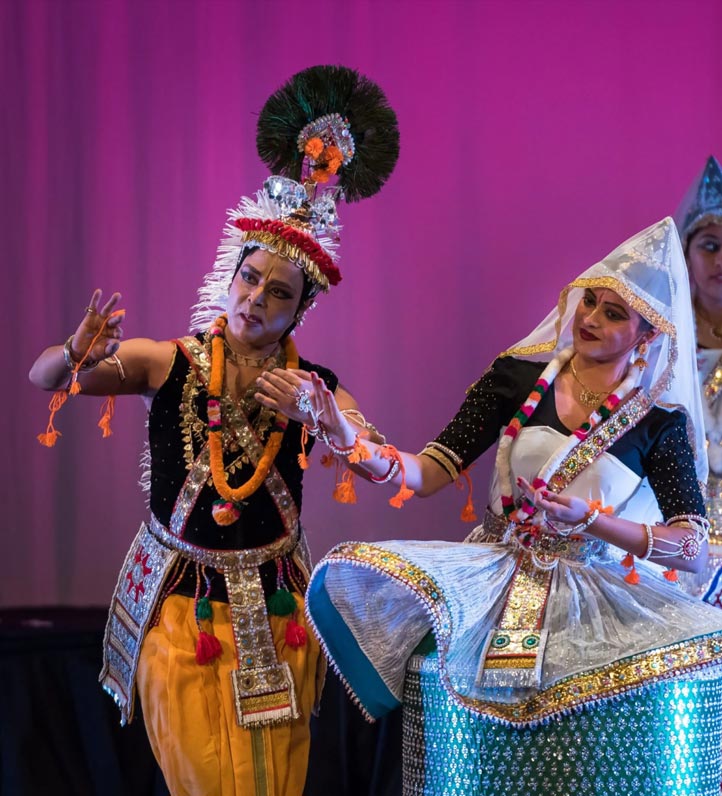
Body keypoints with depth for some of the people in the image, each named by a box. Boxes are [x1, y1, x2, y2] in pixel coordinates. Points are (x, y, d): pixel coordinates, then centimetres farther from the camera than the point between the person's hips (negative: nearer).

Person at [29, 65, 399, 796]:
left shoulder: (313, 386, -5)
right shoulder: (172, 364, -8)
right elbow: (41, 378, -10)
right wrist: (76, 360, -33)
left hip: (274, 605, 1)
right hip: (178, 603, -1)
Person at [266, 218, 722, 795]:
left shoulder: (659, 419, -2)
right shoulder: (519, 377, 1)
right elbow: (428, 474, -4)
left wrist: (589, 519, -22)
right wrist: (349, 443, -23)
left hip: (601, 592, 0)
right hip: (495, 570, 1)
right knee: (350, 577, -26)